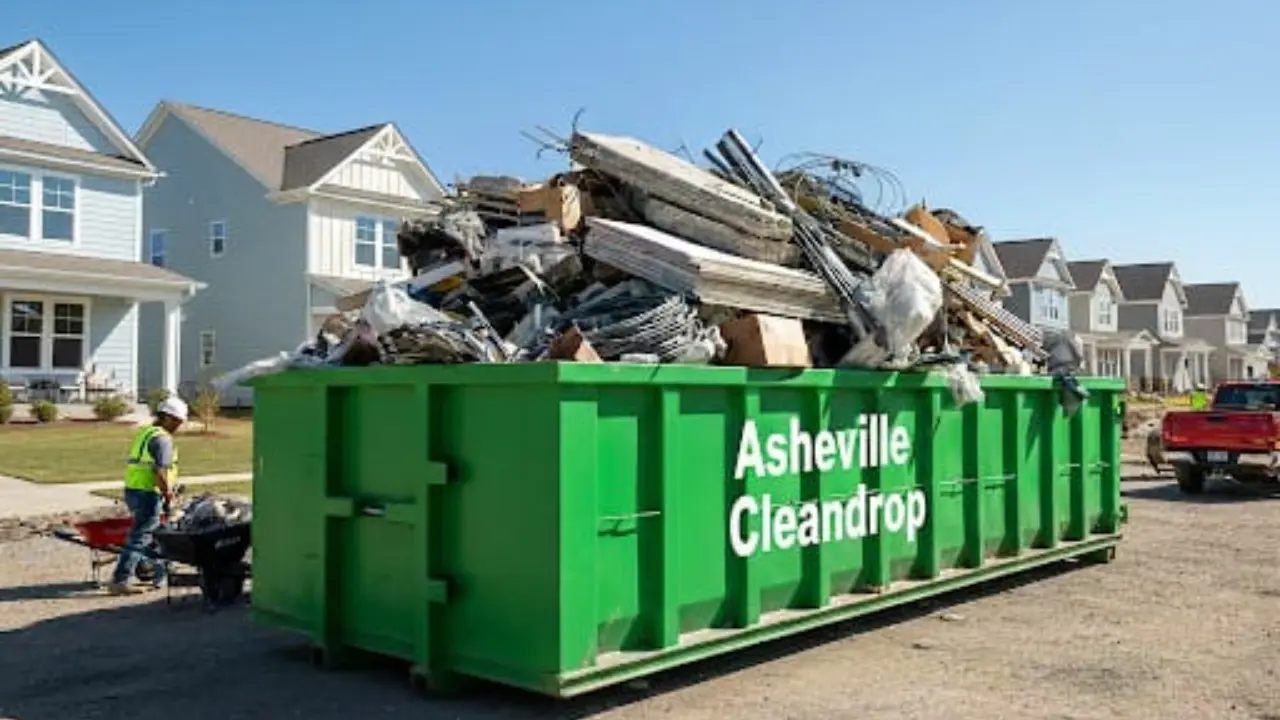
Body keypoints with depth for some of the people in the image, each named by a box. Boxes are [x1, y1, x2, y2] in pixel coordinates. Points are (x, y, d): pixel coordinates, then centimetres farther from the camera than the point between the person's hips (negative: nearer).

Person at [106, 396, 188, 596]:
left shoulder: (144, 432, 18)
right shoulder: (163, 439, -13)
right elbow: (160, 471, -22)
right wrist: (168, 493, -10)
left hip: (132, 490, 10)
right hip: (148, 494, -10)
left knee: (155, 534, 20)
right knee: (139, 539, -6)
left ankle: (160, 575, 29)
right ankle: (118, 581, -5)